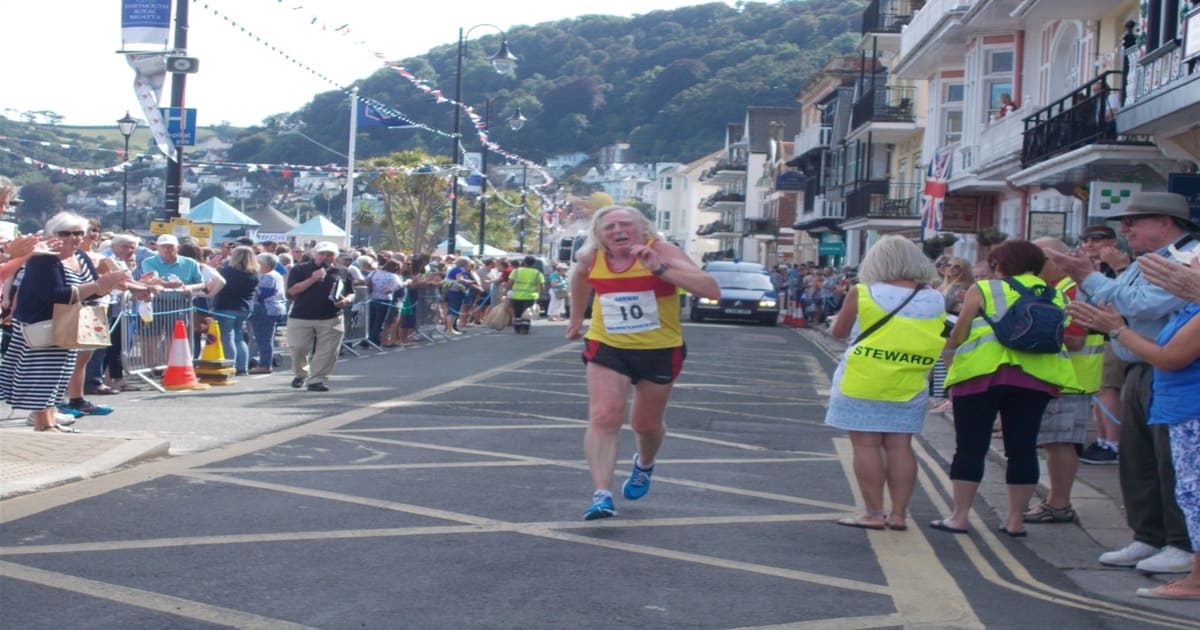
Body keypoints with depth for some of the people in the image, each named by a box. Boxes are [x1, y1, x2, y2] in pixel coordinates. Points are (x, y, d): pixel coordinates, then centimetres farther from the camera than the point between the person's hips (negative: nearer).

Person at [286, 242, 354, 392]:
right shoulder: (300, 270, 0)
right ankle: (301, 374, 28)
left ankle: (316, 380, 4)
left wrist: (346, 300, -8)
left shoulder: (342, 272, 8)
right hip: (301, 317, -1)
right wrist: (312, 279, -18)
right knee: (298, 348, 2)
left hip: (331, 319, 1)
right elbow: (291, 291, -11)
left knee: (327, 351, -5)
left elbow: (351, 293, 16)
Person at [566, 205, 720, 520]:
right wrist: (576, 318, 26)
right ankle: (602, 495, -18)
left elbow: (711, 290, -32)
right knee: (604, 418, -18)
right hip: (607, 348, 1)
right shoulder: (590, 258, -8)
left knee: (646, 424, 15)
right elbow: (579, 278, 18)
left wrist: (659, 268, -40)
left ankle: (645, 464, 49)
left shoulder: (661, 251, -20)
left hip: (660, 351, -1)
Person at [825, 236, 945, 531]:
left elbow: (838, 332, 2)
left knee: (866, 446, 2)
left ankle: (873, 514, 3)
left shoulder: (862, 294, -8)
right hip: (908, 386, 4)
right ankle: (898, 514, 11)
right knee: (900, 448, 9)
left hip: (862, 383, -3)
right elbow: (936, 342, 13)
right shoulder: (936, 300, 2)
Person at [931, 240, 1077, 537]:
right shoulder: (1054, 295, 11)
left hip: (983, 372, -3)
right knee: (1022, 448, 8)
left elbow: (957, 336, 0)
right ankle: (1015, 519, 11)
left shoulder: (983, 290, 1)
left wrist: (950, 345, 20)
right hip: (1035, 377, 3)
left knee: (970, 447, 4)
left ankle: (959, 516, 5)